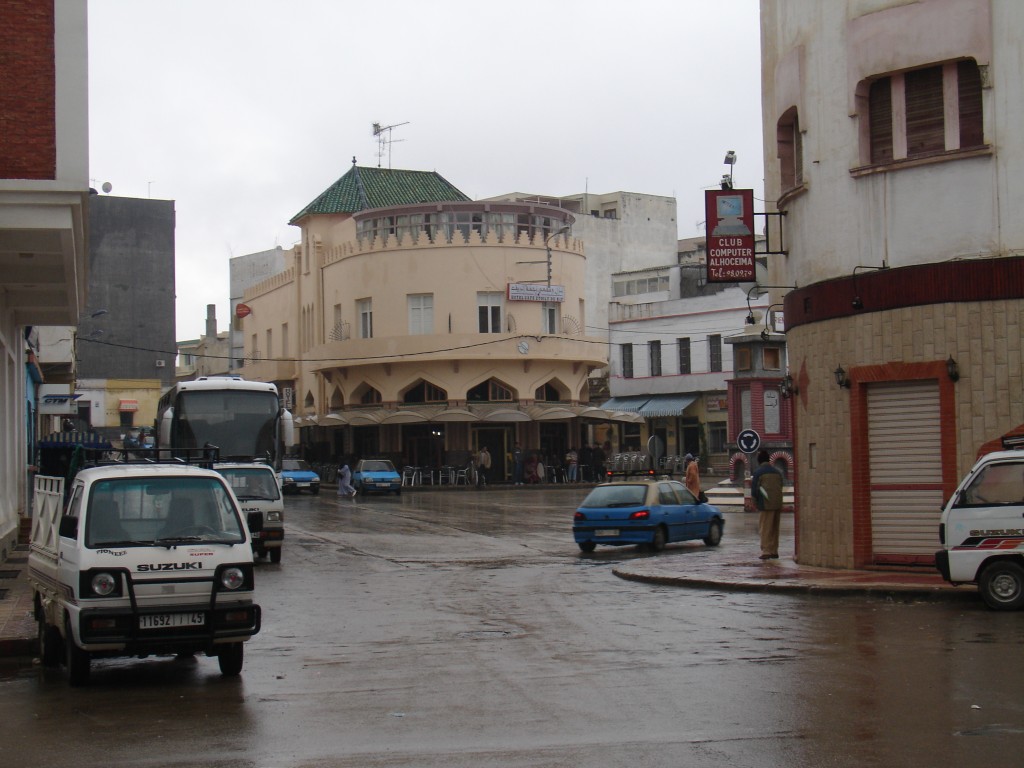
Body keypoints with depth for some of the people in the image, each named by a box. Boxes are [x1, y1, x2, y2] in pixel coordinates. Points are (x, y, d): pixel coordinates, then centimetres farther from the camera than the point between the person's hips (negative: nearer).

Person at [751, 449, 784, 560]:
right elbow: (780, 486, 16)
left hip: (766, 504, -6)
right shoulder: (777, 471, 12)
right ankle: (774, 551, 15)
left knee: (765, 528, -2)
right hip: (778, 504, 6)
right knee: (775, 529, 13)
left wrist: (756, 502, 6)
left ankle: (766, 552, -7)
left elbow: (754, 490, -9)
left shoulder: (758, 472, -7)